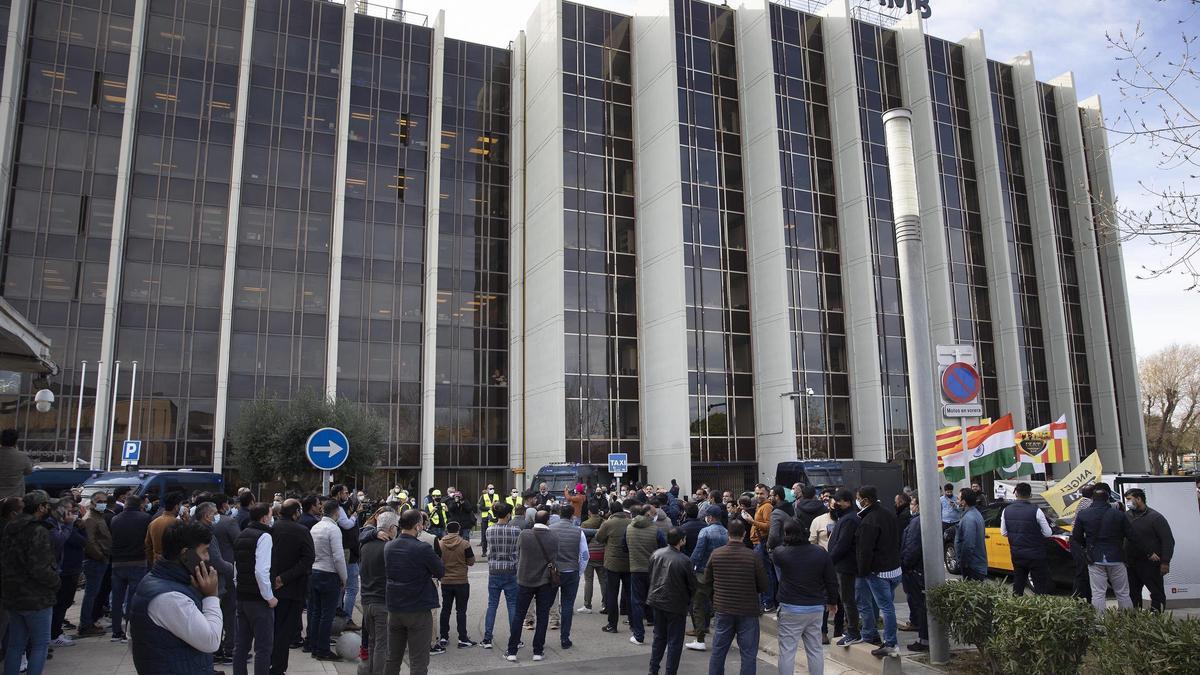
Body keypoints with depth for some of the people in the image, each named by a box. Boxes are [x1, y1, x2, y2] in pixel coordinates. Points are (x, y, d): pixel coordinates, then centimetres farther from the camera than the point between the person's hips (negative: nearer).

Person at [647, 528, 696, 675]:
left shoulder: (656, 554, -5)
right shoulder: (684, 560, -21)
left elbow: (651, 576, 6)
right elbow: (692, 584, -10)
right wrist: (688, 600, 9)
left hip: (657, 601, 6)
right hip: (676, 605, -6)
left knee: (659, 637, 20)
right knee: (674, 642, 8)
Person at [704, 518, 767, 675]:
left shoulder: (715, 554, -9)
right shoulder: (754, 556, -16)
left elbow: (707, 580, 5)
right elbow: (764, 587, -7)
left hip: (722, 609, 3)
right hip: (748, 611, -2)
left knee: (718, 651, 15)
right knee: (748, 654, 9)